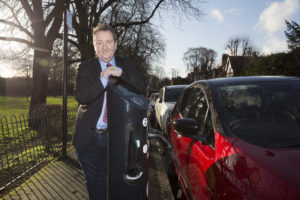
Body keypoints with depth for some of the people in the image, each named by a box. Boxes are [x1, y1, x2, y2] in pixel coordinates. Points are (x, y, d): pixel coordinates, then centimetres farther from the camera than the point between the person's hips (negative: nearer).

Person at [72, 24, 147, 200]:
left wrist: (121, 72, -25)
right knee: (94, 182, 15)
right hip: (89, 137, 1)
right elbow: (80, 97, -13)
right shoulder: (85, 68, 1)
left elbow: (142, 87, -11)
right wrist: (102, 80, -28)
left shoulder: (126, 65, 3)